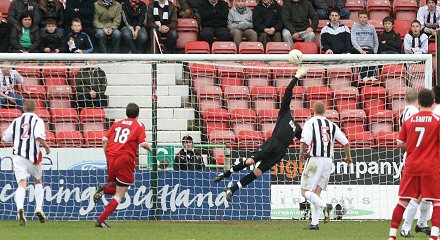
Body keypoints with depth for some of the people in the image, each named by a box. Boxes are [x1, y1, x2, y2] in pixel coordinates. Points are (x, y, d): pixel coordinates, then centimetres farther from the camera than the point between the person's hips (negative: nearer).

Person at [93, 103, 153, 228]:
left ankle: (103, 188, -8)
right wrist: (150, 148, 12)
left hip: (111, 158, 5)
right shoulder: (139, 125, 3)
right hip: (125, 160, -5)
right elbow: (143, 143, -9)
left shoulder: (117, 123, 16)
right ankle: (101, 220, -12)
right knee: (120, 195, 1)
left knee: (116, 188, 25)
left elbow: (105, 140, 8)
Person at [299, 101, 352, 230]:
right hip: (329, 160, 5)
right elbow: (345, 142, 12)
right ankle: (315, 223, 6)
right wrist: (348, 156, 31)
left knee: (305, 191, -1)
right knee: (316, 192, 11)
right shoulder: (332, 125, 11)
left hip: (315, 159, -5)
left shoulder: (310, 122, -3)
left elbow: (304, 142, -16)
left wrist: (301, 154, 4)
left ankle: (324, 205, -26)